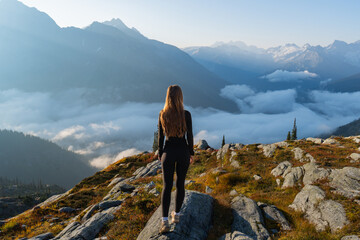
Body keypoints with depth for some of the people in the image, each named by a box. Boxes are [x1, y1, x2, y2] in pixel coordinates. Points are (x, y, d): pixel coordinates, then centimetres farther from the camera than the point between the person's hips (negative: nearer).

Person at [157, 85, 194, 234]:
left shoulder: (162, 114, -8)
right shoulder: (186, 114, -12)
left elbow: (160, 136, -2)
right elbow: (189, 136, -5)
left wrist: (160, 154, 11)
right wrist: (191, 153, 8)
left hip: (169, 152, 0)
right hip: (183, 151, 0)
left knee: (167, 186, 2)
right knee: (180, 184, 16)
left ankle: (165, 221, -6)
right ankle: (176, 214, 28)